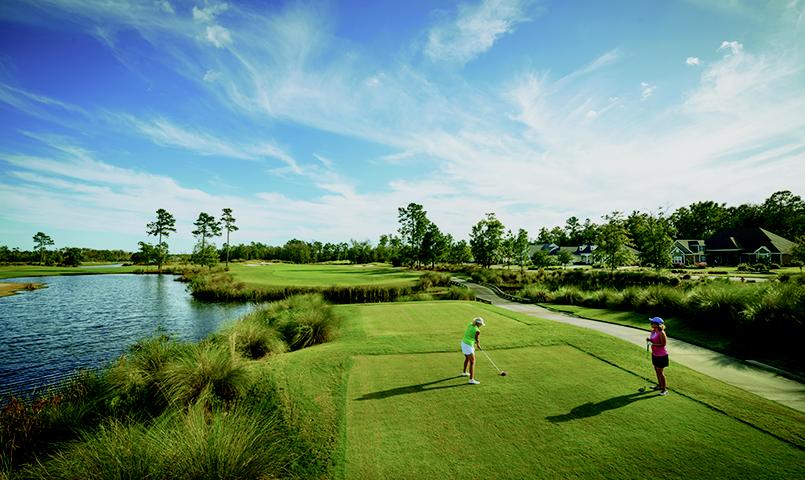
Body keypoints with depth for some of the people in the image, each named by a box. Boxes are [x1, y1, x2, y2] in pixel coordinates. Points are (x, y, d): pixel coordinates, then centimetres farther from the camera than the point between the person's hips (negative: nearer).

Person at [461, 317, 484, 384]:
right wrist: (478, 346, 18)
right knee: (472, 362, -1)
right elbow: (477, 340, -2)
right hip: (468, 346, -9)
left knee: (467, 358, 29)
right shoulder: (477, 331, -19)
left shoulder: (470, 324, 1)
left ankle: (464, 372, 47)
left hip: (463, 343, 9)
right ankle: (471, 380, -4)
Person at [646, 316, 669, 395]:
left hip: (661, 355, -8)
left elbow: (663, 344, -22)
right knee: (656, 370, 19)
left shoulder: (661, 333, -24)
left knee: (660, 372, 2)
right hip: (655, 354, 8)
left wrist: (654, 344, -26)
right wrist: (649, 340, -6)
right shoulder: (653, 331, 2)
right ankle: (659, 385, 35)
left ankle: (664, 388, 17)